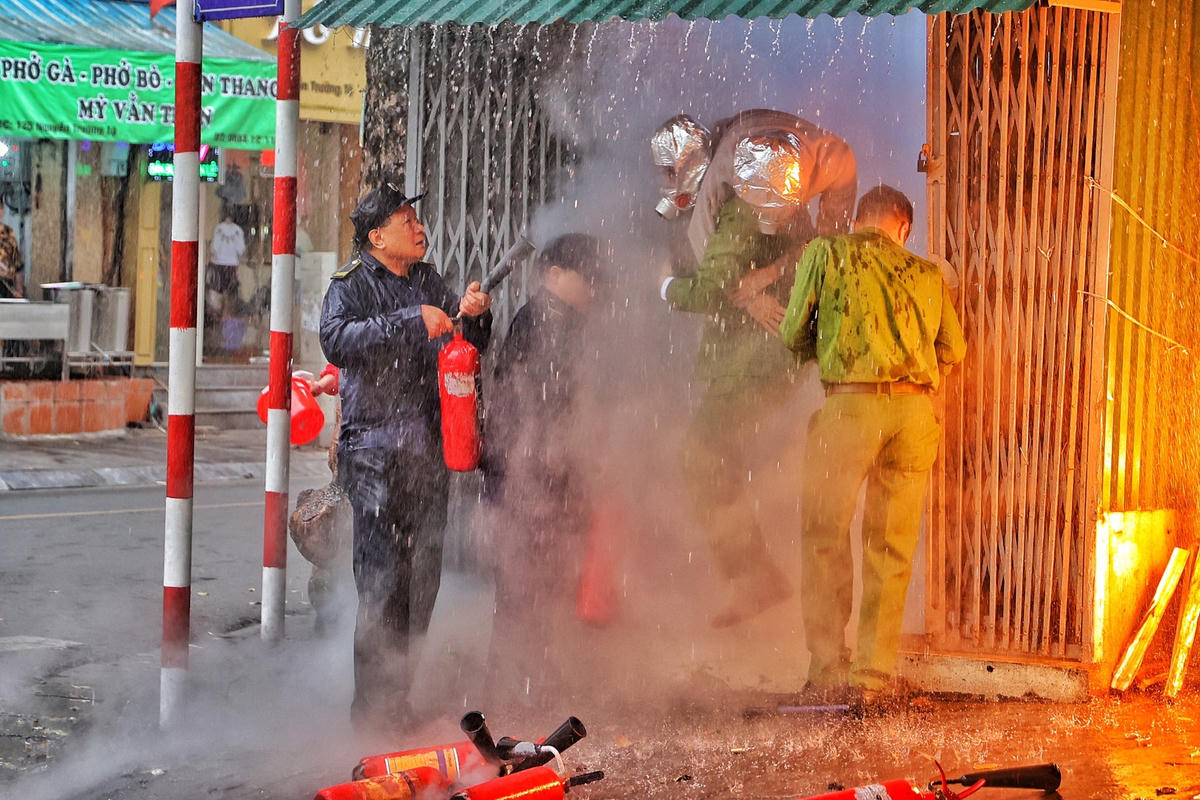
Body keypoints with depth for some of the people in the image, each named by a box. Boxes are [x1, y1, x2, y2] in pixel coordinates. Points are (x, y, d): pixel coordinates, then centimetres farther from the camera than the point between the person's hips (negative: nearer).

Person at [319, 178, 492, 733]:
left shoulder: (430, 282, 17)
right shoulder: (351, 285, -3)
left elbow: (468, 349, 21)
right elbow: (336, 340, -22)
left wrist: (472, 315, -1)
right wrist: (410, 321, -27)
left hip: (429, 450, 6)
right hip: (375, 451, -6)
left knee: (422, 577, 10)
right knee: (382, 582, -8)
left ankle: (397, 695, 21)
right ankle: (372, 706, 0)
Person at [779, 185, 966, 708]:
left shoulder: (826, 253, 9)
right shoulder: (926, 273, 18)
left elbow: (793, 335, 9)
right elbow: (953, 349, 18)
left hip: (852, 403, -3)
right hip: (918, 409, 3)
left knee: (825, 537, 7)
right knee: (891, 547, 9)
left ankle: (828, 667, 3)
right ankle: (875, 675, 10)